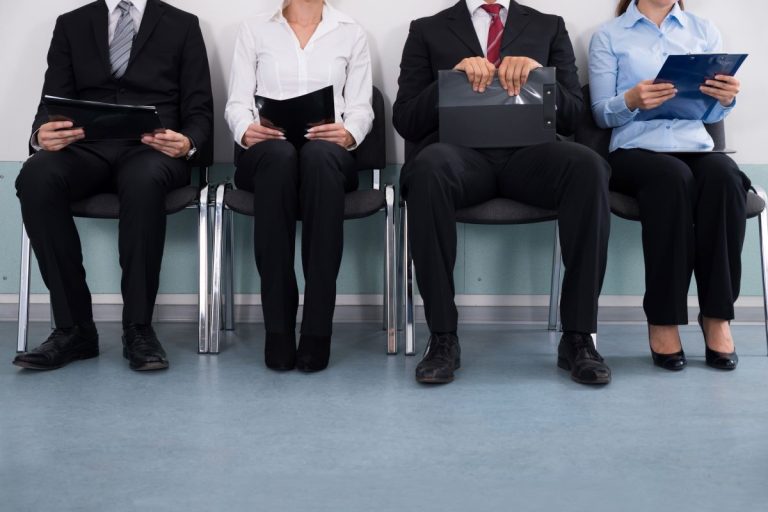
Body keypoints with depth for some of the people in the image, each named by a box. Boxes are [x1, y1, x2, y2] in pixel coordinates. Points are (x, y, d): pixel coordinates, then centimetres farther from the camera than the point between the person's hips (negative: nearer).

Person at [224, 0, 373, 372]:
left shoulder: (350, 34, 14)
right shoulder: (254, 31, 14)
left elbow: (361, 107, 6)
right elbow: (237, 102, 5)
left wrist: (349, 134, -17)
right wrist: (246, 131, -18)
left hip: (328, 153, 0)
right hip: (265, 151, 0)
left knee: (319, 156, -37)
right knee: (280, 156, -37)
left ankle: (318, 328, -37)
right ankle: (278, 326, -33)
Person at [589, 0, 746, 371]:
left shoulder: (705, 31, 17)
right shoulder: (609, 36, 9)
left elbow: (713, 114, 13)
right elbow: (601, 113, 2)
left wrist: (727, 98, -10)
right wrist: (631, 101, -19)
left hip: (695, 147, 3)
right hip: (636, 149, -2)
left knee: (724, 175, -33)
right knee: (673, 177, -37)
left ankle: (717, 315, -25)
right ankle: (663, 319, -26)